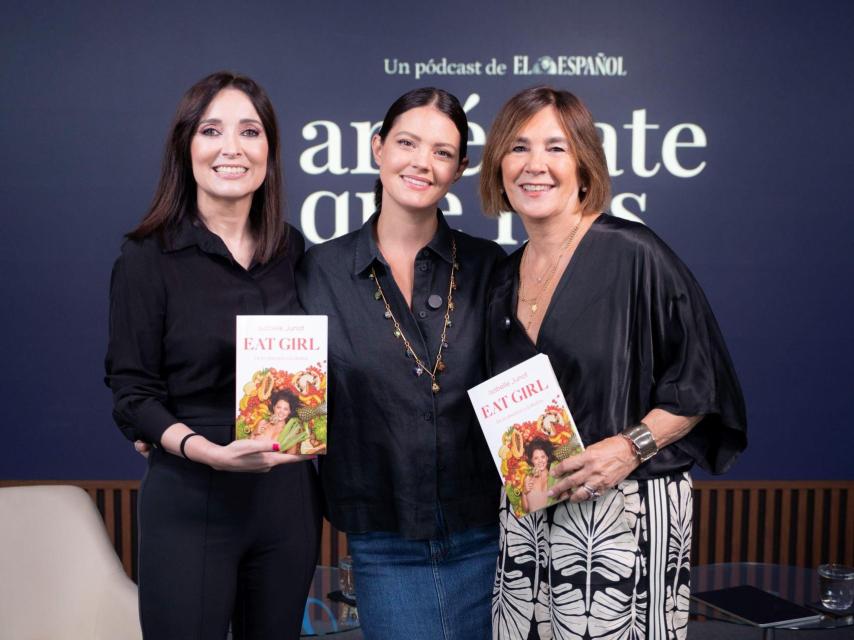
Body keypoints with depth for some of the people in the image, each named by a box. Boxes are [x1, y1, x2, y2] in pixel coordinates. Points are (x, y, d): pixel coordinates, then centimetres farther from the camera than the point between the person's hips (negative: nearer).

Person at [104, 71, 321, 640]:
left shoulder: (293, 251, 5)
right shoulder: (147, 258, -7)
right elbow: (131, 391, -9)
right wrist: (210, 452, -23)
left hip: (289, 496, 4)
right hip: (191, 503, -4)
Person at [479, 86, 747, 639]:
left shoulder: (632, 254, -10)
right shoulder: (505, 280, 10)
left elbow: (700, 382, -8)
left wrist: (631, 447, -18)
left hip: (626, 514, -5)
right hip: (526, 517, 6)